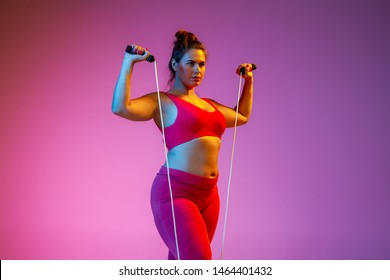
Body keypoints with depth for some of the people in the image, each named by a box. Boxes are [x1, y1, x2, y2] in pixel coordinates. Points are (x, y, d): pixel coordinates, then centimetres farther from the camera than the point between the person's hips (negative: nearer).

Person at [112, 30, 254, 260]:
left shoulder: (209, 104, 21)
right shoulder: (162, 102, 0)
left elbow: (243, 116, 39)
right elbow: (120, 108, -17)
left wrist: (248, 81, 37)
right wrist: (129, 63, -14)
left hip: (208, 194, 7)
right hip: (175, 191, -7)